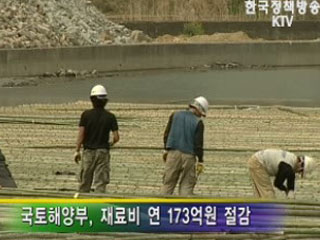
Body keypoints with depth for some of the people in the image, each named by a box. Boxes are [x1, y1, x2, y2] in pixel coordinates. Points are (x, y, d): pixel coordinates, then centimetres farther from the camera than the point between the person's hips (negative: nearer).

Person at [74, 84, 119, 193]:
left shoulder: (86, 115, -6)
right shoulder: (110, 117, -3)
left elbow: (81, 134, -7)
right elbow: (116, 137, -5)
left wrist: (77, 150, 0)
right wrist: (111, 143, 17)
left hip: (89, 151, 0)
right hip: (103, 152, 0)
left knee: (85, 182, 9)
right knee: (101, 182, 0)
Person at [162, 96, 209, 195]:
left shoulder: (175, 115, 4)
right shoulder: (198, 123, -7)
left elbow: (166, 134, 8)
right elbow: (199, 143, -8)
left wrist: (166, 149, 19)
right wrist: (200, 161, -1)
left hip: (173, 153, 3)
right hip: (188, 156, -3)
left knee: (168, 182, 8)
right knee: (187, 185, 5)